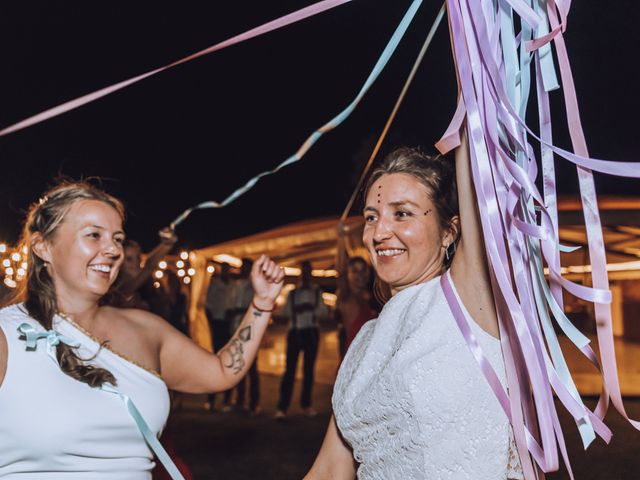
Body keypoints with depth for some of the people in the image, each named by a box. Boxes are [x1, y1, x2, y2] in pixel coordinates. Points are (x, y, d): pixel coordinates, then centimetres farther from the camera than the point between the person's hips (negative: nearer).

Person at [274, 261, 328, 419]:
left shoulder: (317, 292, 11)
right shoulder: (292, 293, 12)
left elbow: (323, 311, 1)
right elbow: (286, 312, 1)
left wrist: (312, 308, -16)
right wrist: (297, 309, -16)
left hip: (311, 332, 1)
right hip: (295, 331, -1)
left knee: (309, 369, 5)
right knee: (290, 369, -7)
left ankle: (306, 405, 12)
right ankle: (282, 407, -9)